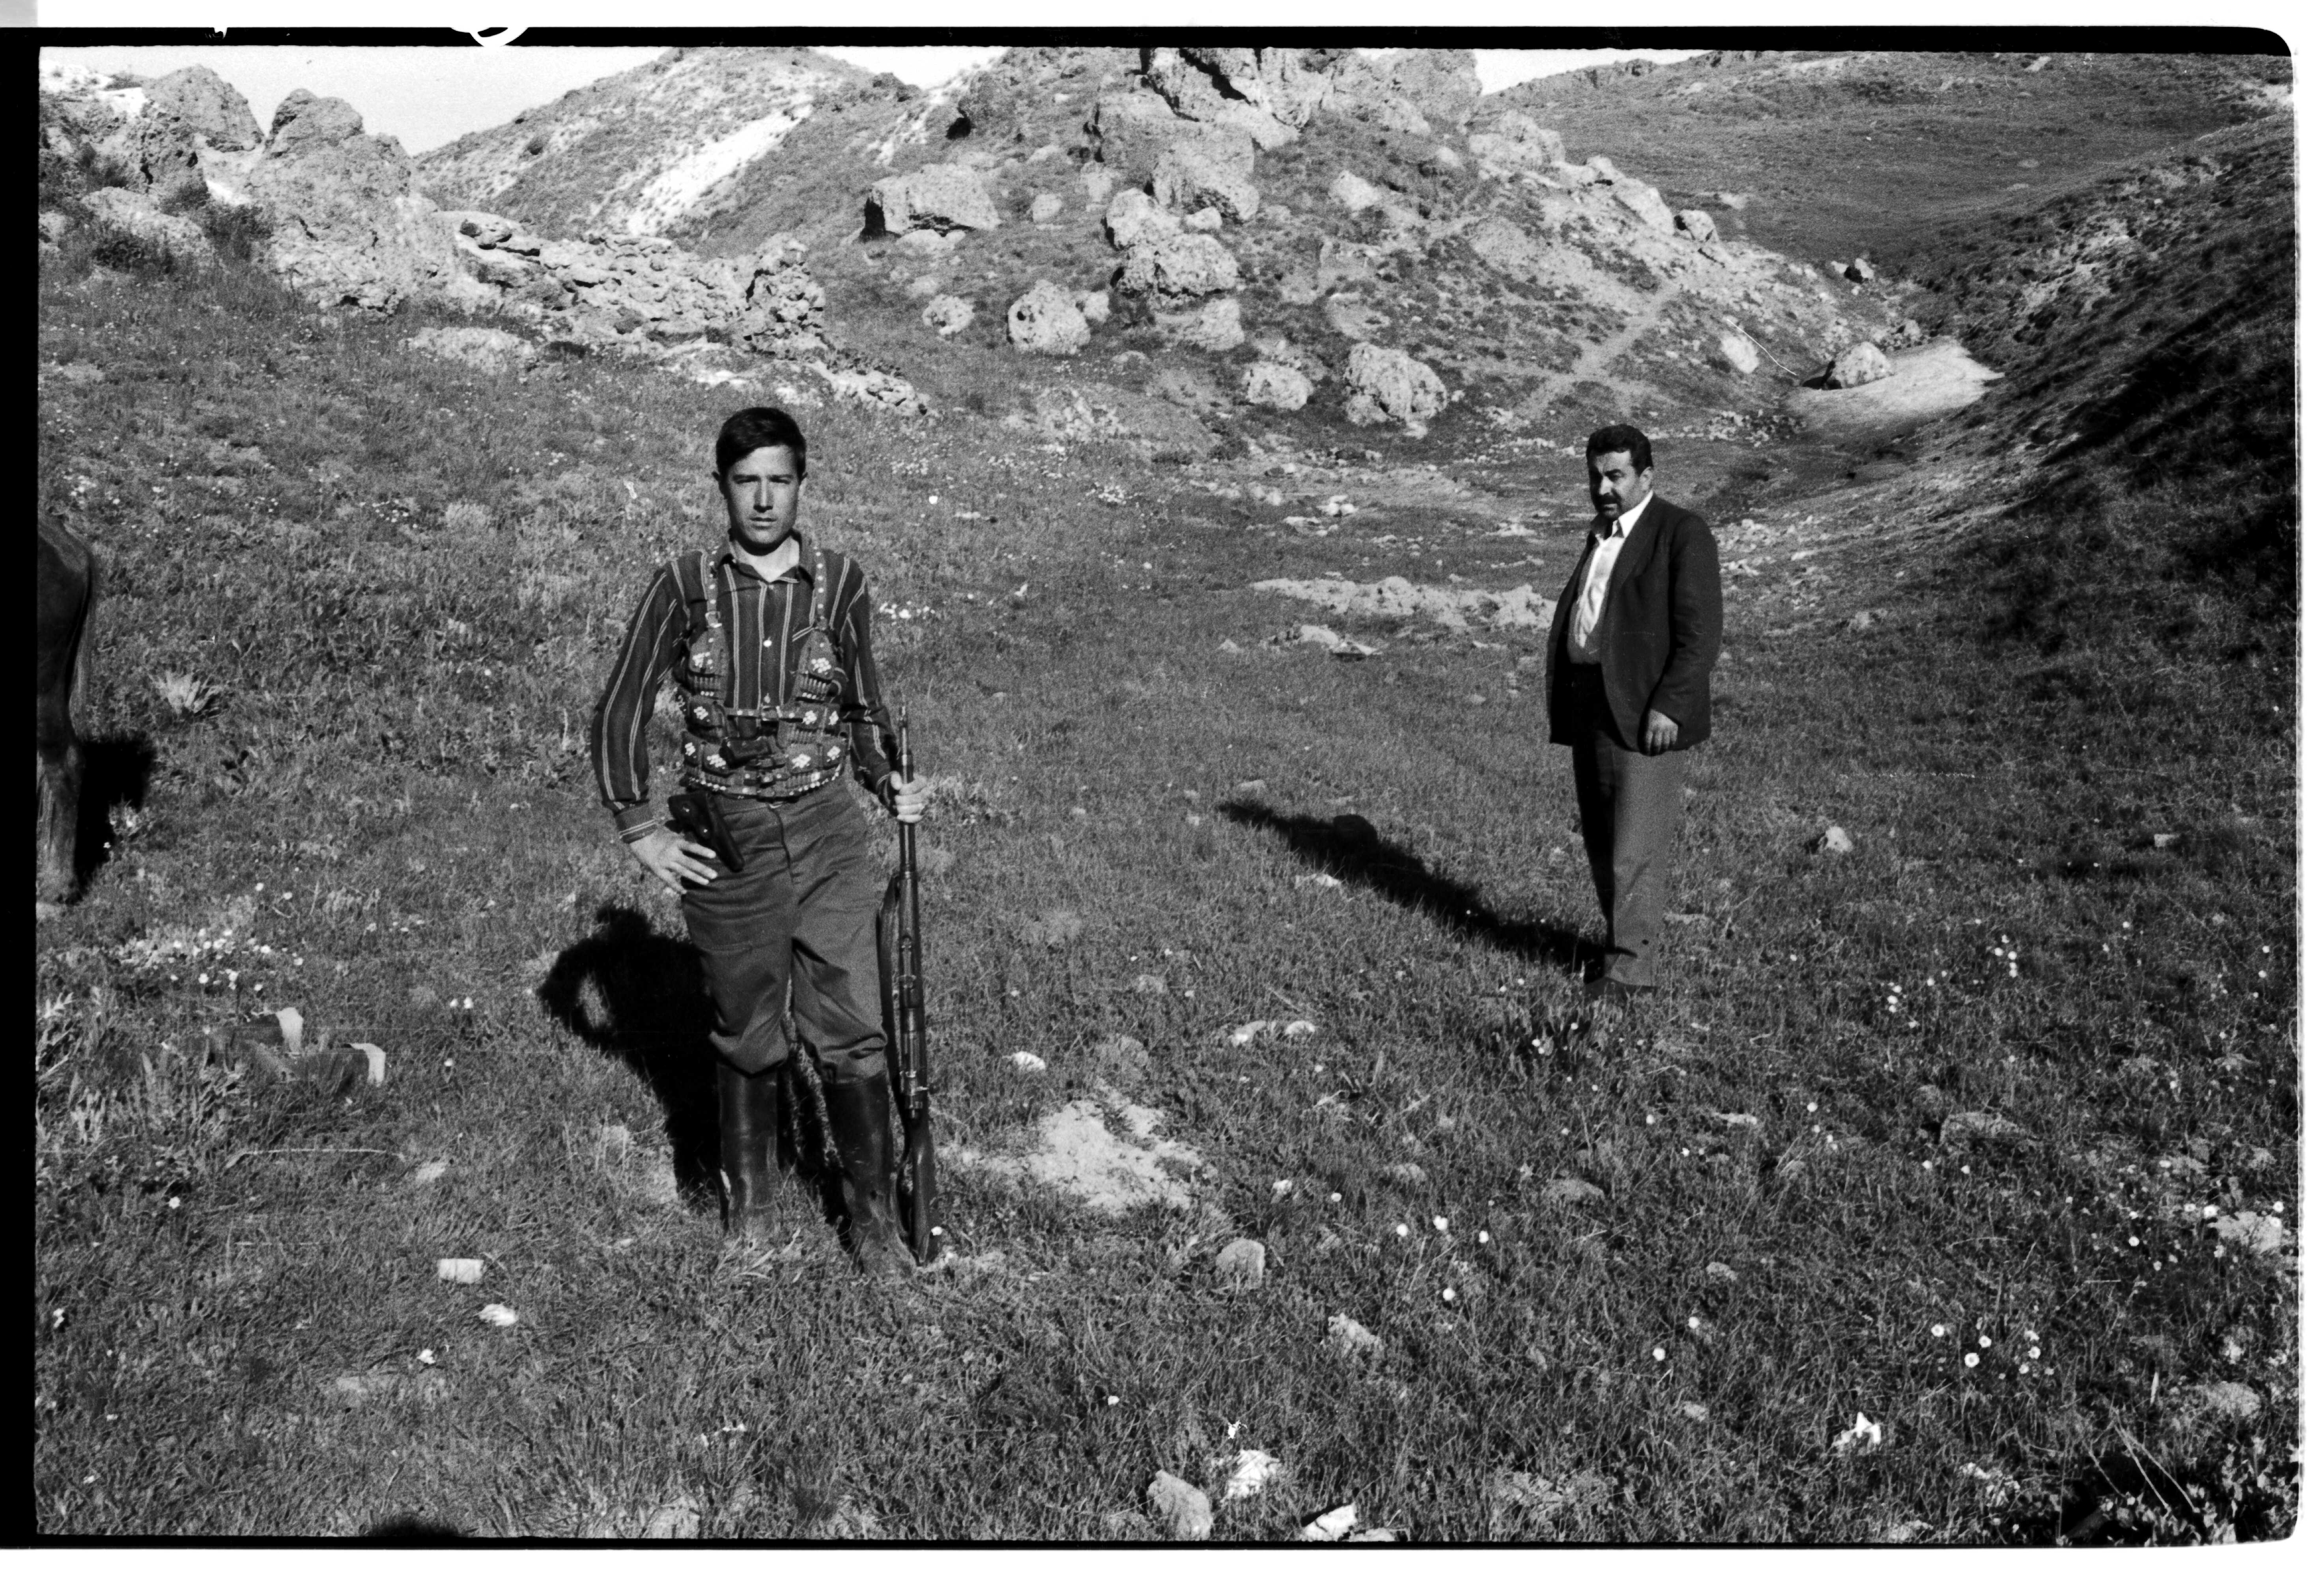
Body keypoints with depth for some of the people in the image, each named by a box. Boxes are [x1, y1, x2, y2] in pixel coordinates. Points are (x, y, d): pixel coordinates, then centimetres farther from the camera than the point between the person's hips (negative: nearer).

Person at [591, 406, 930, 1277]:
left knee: (851, 1032, -1)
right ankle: (749, 1200, 33)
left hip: (826, 832, 1)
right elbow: (620, 712, 2)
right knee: (747, 1036, 12)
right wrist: (640, 831, -4)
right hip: (724, 839, 0)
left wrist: (889, 783, -4)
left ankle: (873, 1215, 14)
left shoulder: (840, 584, 0)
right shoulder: (683, 586, -4)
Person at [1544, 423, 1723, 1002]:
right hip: (1590, 709, 8)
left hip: (1645, 712, -8)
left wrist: (1669, 706, -20)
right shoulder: (1601, 535, 19)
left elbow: (1700, 632, -12)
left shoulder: (1682, 532, -5)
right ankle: (1626, 944, 23)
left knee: (1637, 844, -7)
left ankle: (1629, 966, -2)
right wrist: (1564, 703, 12)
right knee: (1600, 843, 11)